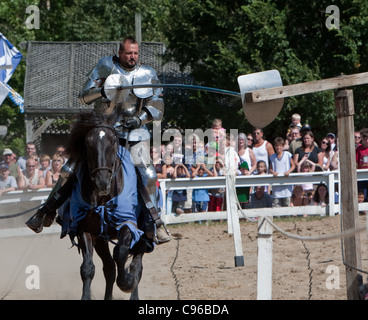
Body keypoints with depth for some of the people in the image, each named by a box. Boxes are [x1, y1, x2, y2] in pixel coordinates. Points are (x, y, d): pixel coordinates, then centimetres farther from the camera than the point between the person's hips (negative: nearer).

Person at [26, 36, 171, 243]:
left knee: (147, 175, -16)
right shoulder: (106, 66, -1)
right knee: (72, 170, -5)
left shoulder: (148, 75, 2)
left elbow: (158, 108, 3)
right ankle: (47, 212, 7)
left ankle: (156, 223, -5)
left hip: (135, 132, 0)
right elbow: (84, 97, -2)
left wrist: (140, 119, -16)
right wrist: (102, 91, -23)